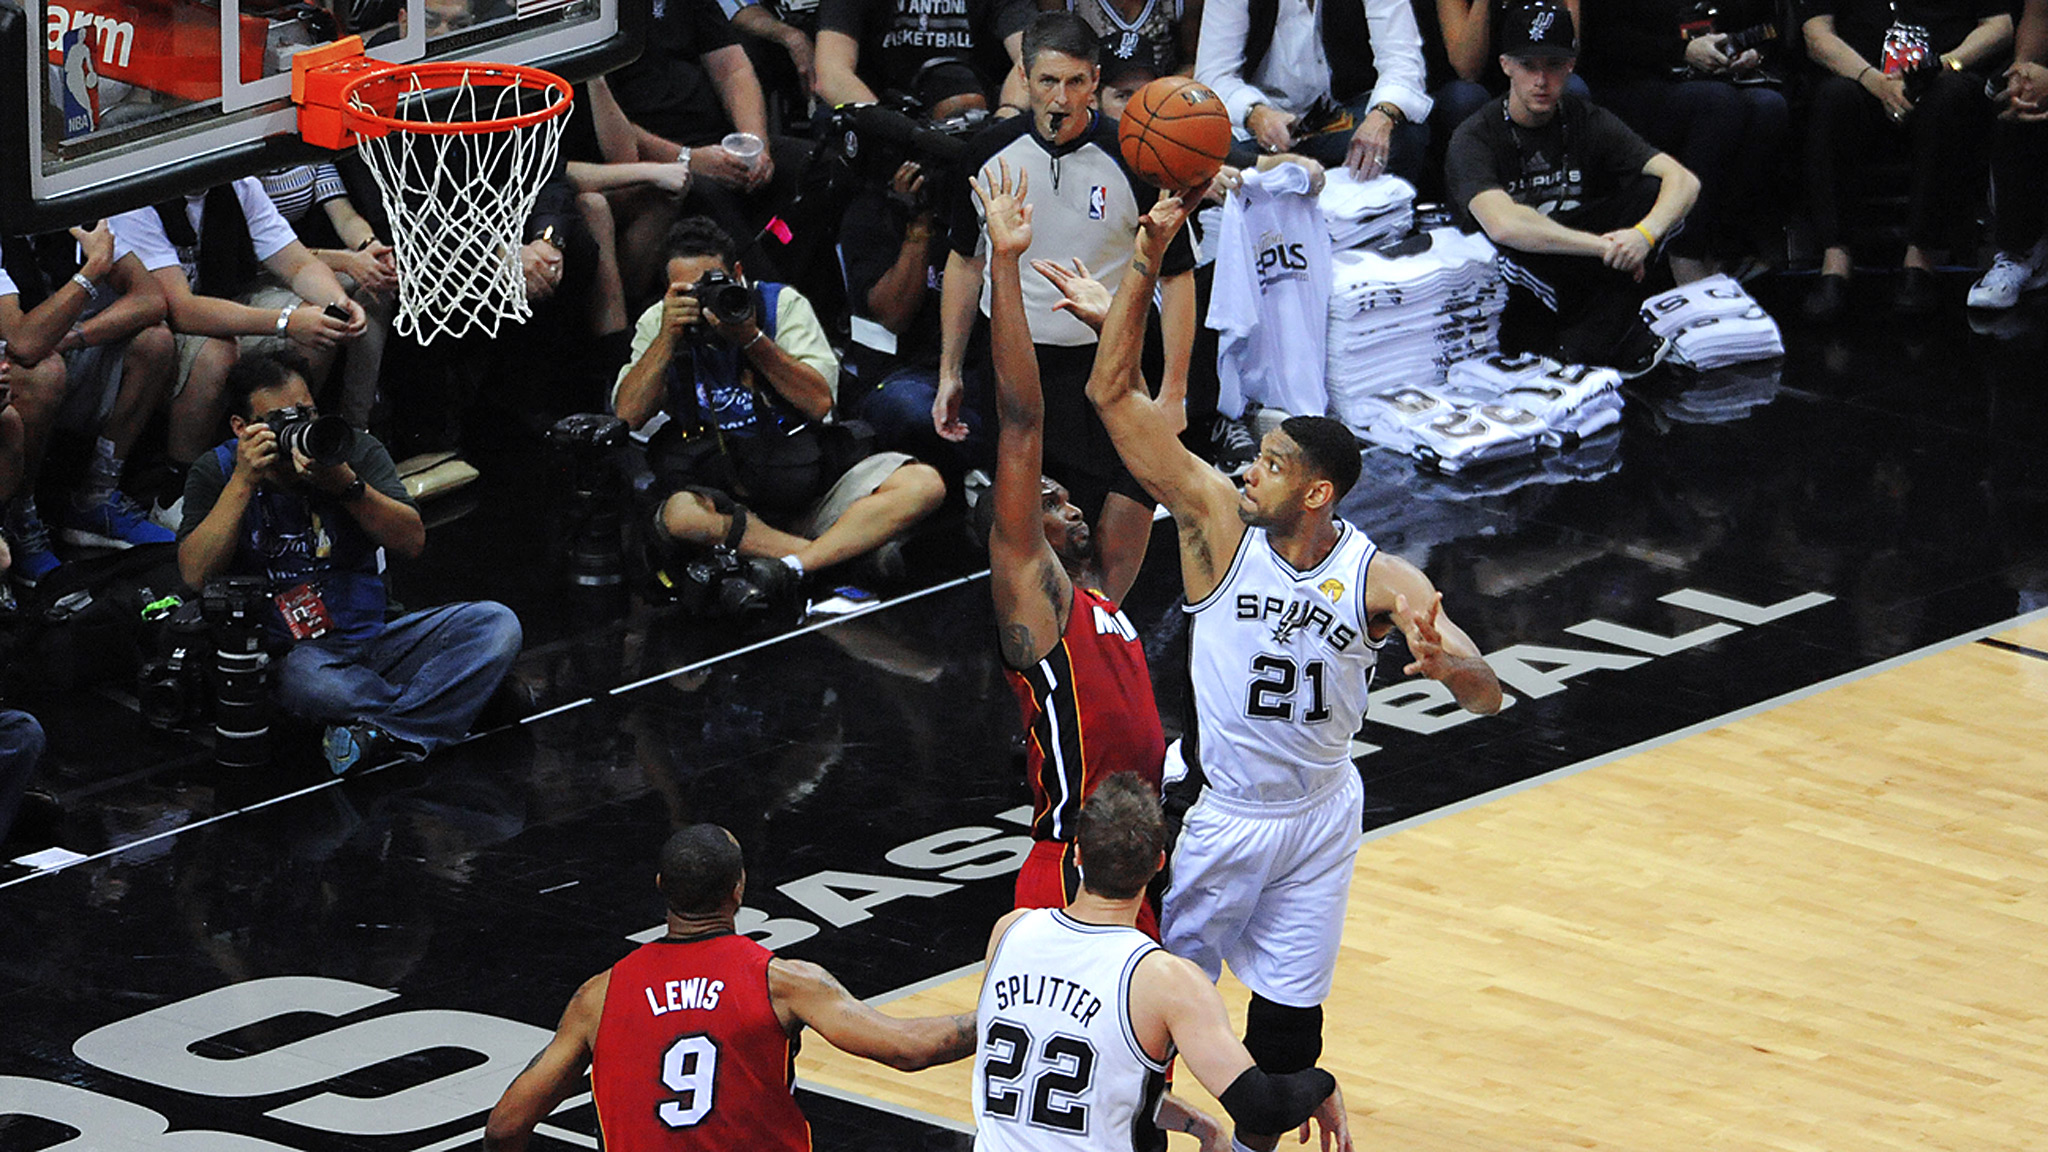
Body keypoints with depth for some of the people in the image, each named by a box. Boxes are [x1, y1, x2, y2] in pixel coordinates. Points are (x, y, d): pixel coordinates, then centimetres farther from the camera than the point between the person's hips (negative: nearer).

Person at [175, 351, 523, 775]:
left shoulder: (355, 450, 6)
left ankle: (382, 732, -32)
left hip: (372, 641, 4)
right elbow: (195, 575, -12)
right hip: (287, 655, -4)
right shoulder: (216, 472, 2)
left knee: (496, 624, -19)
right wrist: (244, 482, -17)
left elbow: (412, 542, -6)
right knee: (305, 676, -42)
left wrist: (346, 485, -21)